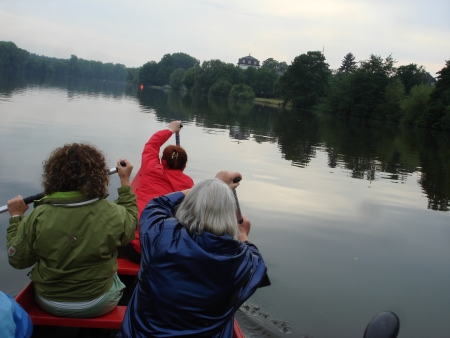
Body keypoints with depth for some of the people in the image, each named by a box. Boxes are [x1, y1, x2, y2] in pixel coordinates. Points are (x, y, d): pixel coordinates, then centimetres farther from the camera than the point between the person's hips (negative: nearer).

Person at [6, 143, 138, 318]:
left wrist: (16, 217, 3)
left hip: (49, 304, 2)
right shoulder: (112, 214, -22)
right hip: (98, 306, -1)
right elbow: (131, 223, 2)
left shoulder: (38, 216, -22)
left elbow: (18, 260, -9)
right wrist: (125, 181, 9)